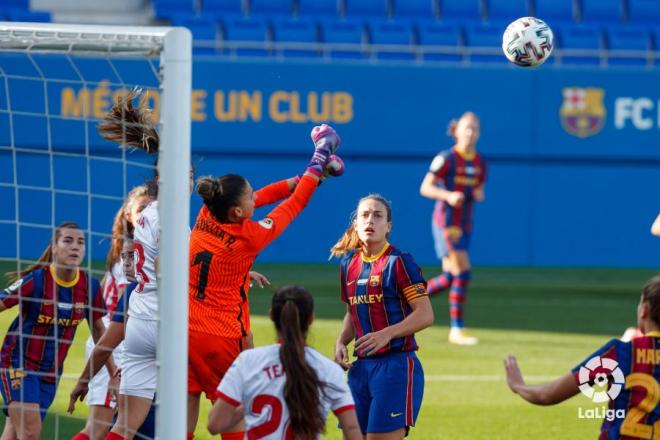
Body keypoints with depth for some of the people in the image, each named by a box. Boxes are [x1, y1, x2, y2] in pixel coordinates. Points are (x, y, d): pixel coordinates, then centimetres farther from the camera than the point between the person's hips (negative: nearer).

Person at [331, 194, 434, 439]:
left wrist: (386, 334, -25)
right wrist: (341, 342, 6)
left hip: (396, 365, -7)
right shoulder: (349, 265, 12)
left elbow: (425, 315, -13)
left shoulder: (398, 262, -8)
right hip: (361, 366, 7)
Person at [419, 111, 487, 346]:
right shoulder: (447, 159, -10)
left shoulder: (480, 163, 9)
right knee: (462, 274, -14)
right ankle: (456, 330, -8)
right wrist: (448, 196, -26)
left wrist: (479, 194, -4)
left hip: (465, 225, 7)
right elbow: (425, 188, -9)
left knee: (449, 278, 7)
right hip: (446, 221, -7)